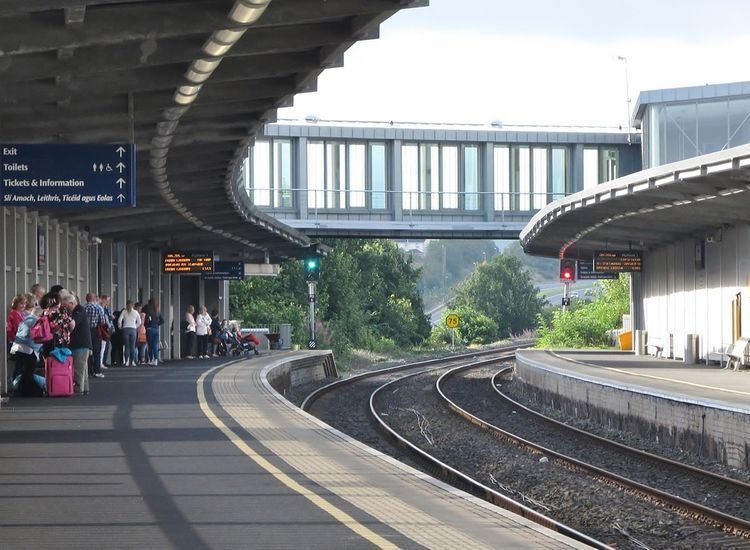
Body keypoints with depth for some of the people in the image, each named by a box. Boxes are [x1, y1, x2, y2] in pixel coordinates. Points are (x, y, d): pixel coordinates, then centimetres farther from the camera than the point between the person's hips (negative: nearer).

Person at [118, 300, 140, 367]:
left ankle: (127, 361, -3)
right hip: (133, 329, 0)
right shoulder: (135, 312, 4)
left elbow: (119, 321, -5)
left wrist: (120, 327, 10)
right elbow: (139, 322, 6)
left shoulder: (124, 312, 1)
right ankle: (132, 361, 1)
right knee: (132, 346, 4)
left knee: (127, 346, 2)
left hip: (125, 329, 0)